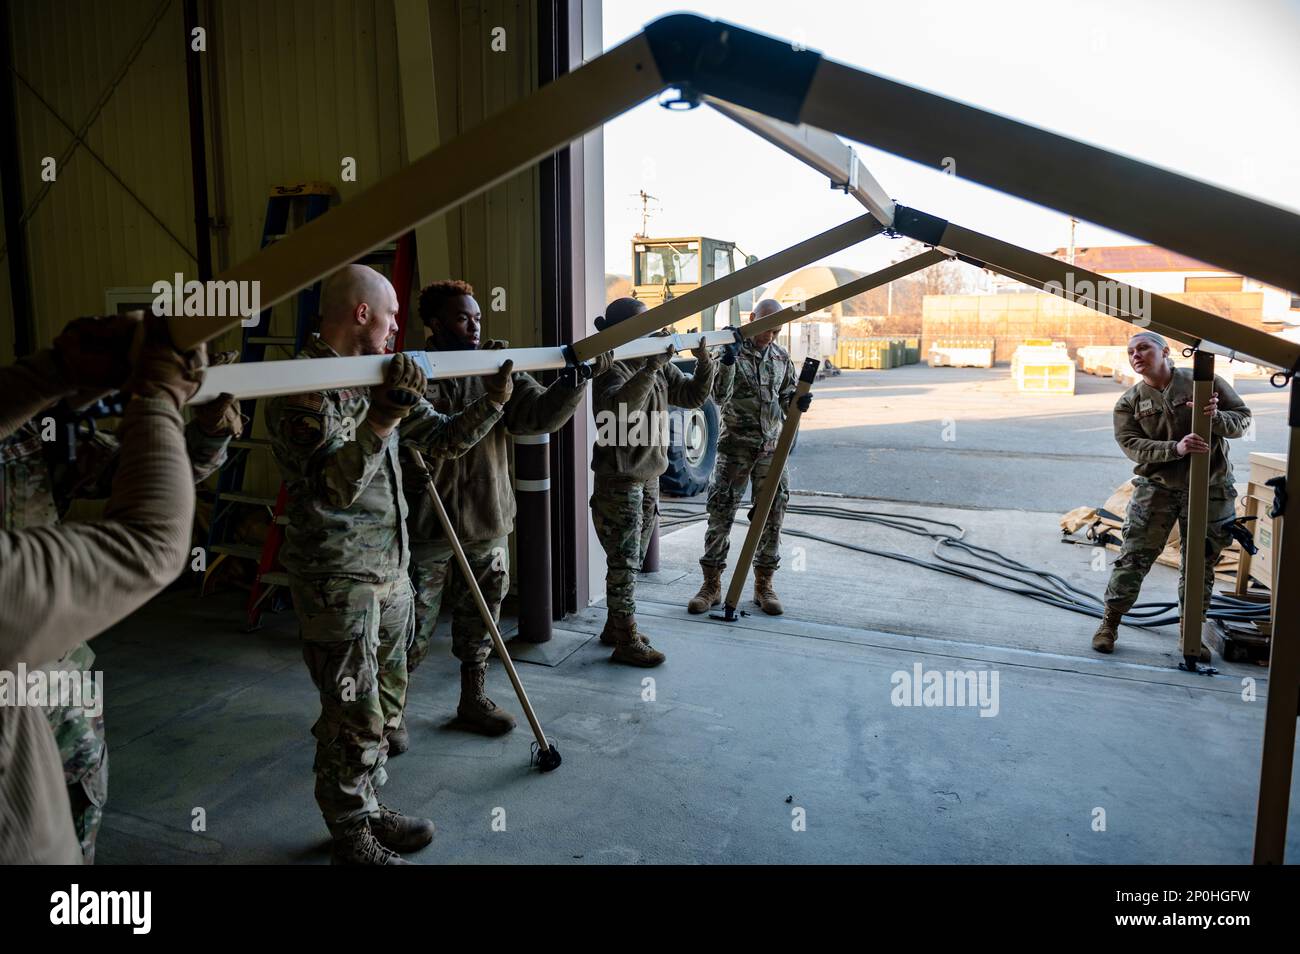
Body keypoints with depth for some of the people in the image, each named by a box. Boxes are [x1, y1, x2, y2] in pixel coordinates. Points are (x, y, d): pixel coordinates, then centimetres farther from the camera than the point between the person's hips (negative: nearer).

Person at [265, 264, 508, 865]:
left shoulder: (380, 377, 8)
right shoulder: (302, 389, -17)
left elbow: (443, 439, 12)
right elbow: (333, 488, -26)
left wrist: (494, 398, -1)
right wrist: (382, 417, -36)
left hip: (390, 572, 8)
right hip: (339, 582, -8)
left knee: (384, 704, 19)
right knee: (354, 718, 4)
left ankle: (370, 809, 37)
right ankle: (351, 836, 23)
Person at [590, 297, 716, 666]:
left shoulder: (660, 366, 7)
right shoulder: (613, 369, -17)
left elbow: (693, 396, 11)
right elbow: (616, 410, -36)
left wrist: (705, 362, -6)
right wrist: (651, 368, -39)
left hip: (649, 477, 8)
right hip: (619, 480, -8)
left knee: (632, 559, 17)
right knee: (624, 561, 0)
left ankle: (614, 627, 30)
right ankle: (627, 641, 10)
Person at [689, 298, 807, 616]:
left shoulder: (782, 356, 8)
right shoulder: (733, 350, -5)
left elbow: (786, 397, 16)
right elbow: (720, 397, -14)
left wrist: (798, 402, -7)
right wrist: (728, 362, -28)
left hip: (771, 447, 4)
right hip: (736, 444, -4)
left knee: (771, 516, 6)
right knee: (720, 513, -1)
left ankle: (763, 584, 19)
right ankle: (712, 584, 11)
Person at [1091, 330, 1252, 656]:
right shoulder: (1128, 402, 2)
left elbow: (1243, 419, 2)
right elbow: (1131, 444, -10)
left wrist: (1216, 417, -21)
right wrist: (1176, 448, -26)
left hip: (1209, 489, 0)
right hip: (1156, 489, 0)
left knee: (1200, 565, 9)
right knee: (1133, 558, -2)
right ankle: (1109, 624, 12)